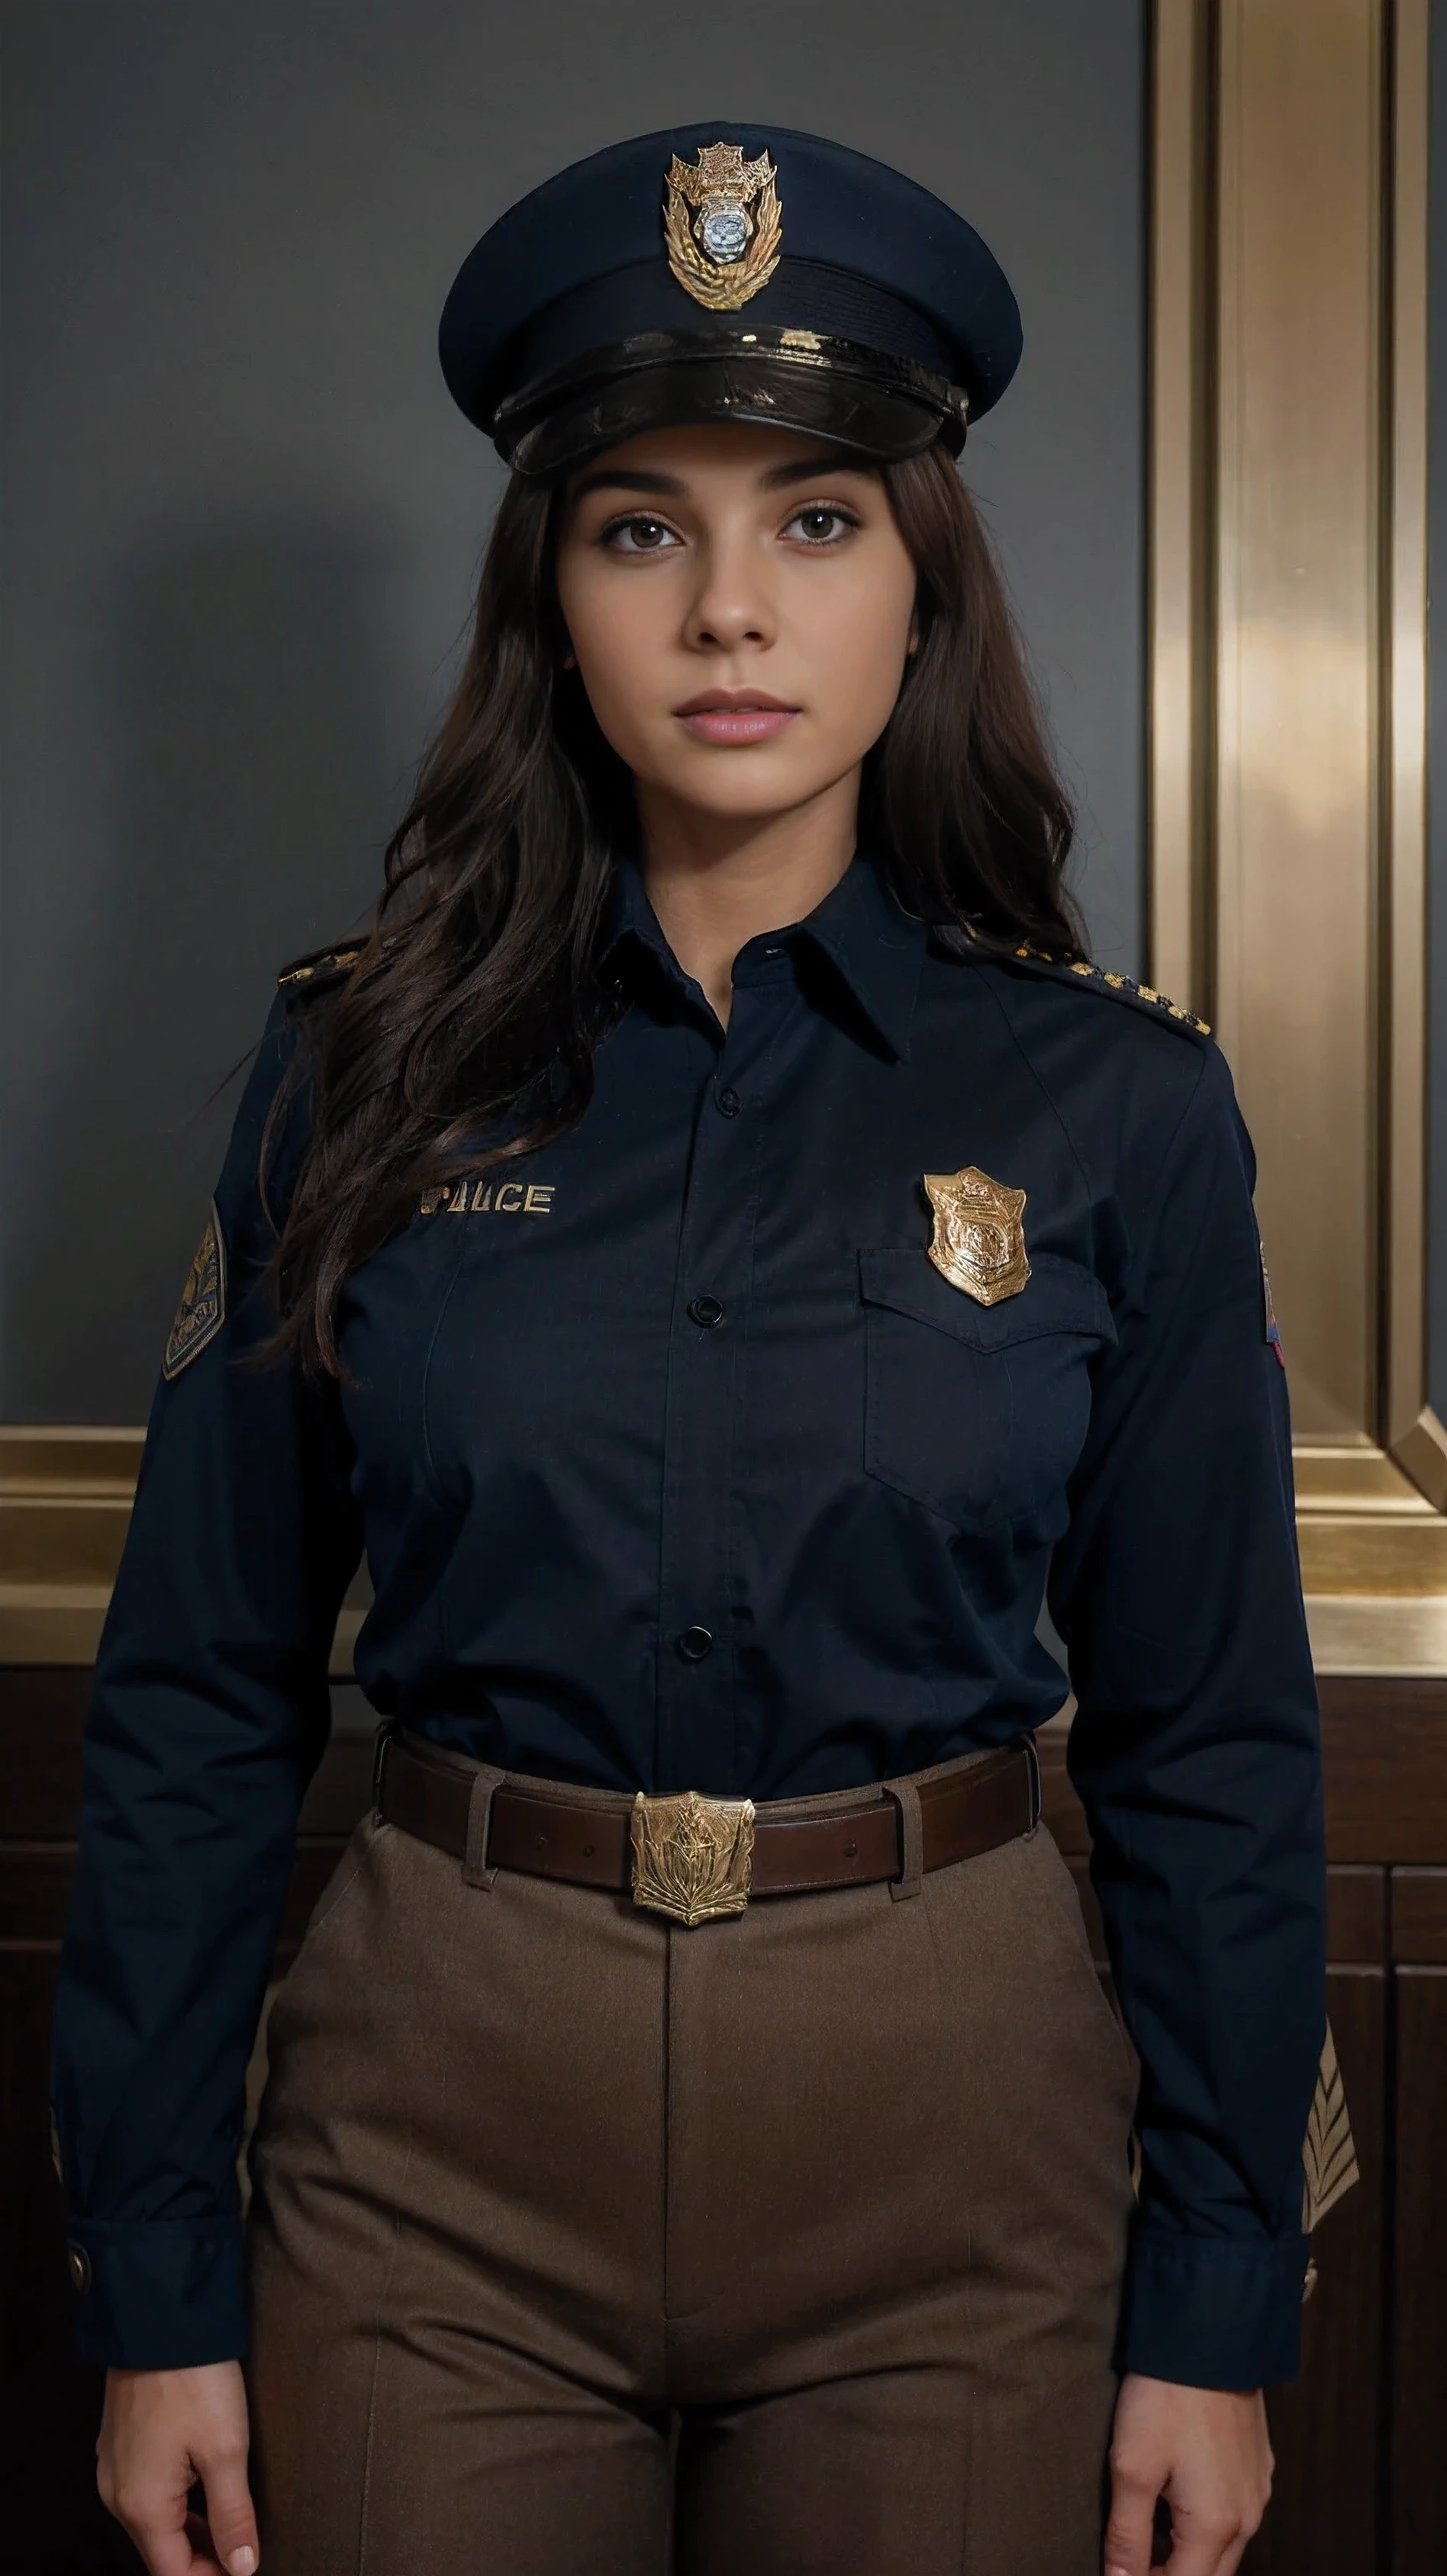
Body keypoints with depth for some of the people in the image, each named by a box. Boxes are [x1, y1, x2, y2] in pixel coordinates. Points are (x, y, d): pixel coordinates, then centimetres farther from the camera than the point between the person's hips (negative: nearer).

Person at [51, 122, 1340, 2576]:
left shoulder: (1117, 1108, -4)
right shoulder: (362, 1073, -3)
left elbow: (1210, 1738, 0)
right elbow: (199, 1698, 0)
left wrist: (1218, 2310, 0)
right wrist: (155, 2284, 0)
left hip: (948, 2123, 0)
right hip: (438, 2120, 1)